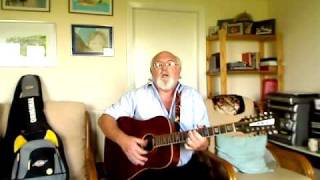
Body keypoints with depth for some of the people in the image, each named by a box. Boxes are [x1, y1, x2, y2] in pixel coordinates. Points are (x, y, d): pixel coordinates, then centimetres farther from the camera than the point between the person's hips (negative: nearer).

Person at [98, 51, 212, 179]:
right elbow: (105, 118, 0)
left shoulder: (193, 96, 5)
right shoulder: (136, 95, 2)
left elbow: (204, 141, 2)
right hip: (146, 169, -1)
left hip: (185, 167, 2)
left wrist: (201, 144, -21)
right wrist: (123, 139, -18)